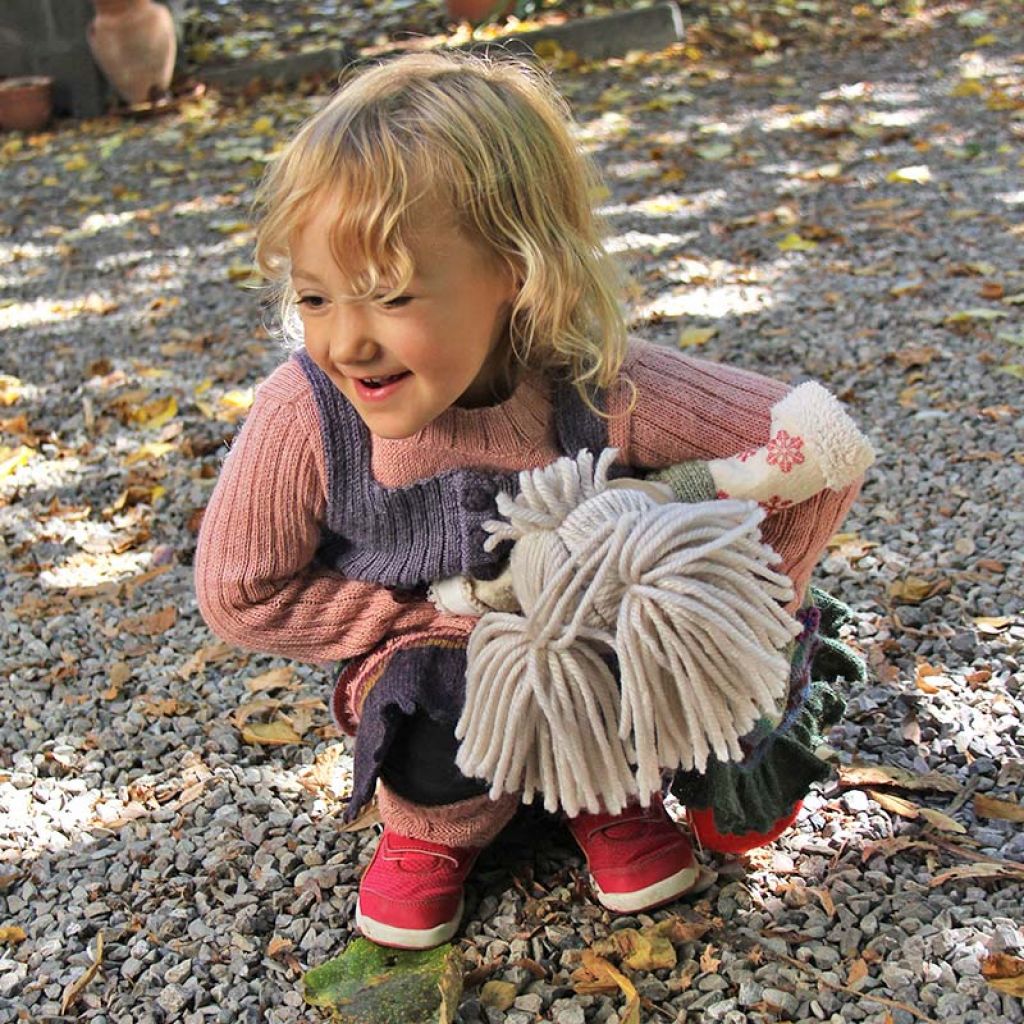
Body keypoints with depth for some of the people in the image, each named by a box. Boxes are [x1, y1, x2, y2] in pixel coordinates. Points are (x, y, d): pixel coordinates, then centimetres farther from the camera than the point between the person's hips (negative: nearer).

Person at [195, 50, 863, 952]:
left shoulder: (605, 392, -32)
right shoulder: (306, 415, -29)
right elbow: (241, 593, -15)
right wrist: (438, 619, -21)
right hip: (431, 650, 0)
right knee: (436, 758, -32)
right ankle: (436, 823, 9)